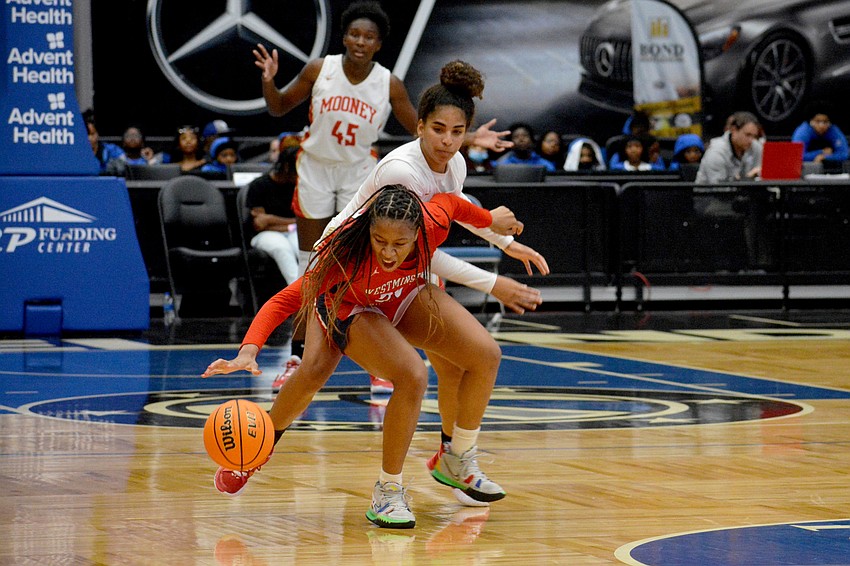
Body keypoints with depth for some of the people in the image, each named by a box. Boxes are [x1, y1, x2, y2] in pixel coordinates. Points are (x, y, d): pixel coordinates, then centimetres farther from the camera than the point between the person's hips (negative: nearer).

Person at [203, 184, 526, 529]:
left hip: (407, 297, 5)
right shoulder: (346, 254, -42)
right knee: (412, 377, -29)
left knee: (485, 355, -9)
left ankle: (459, 462, 14)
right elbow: (285, 299, -41)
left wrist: (489, 220, 11)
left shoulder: (433, 225, -33)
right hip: (347, 308, -5)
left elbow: (448, 202, -8)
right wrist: (249, 351, -56)